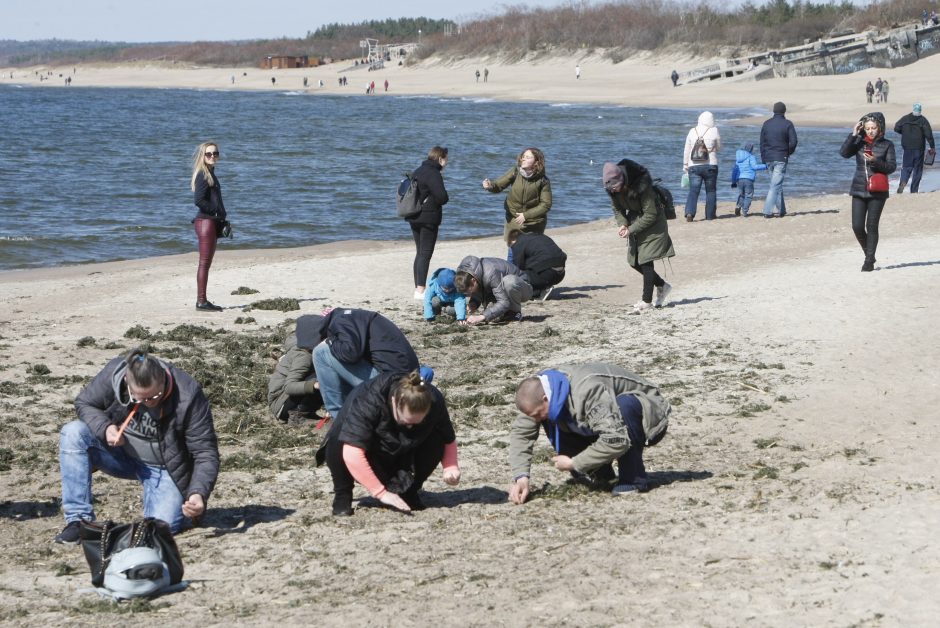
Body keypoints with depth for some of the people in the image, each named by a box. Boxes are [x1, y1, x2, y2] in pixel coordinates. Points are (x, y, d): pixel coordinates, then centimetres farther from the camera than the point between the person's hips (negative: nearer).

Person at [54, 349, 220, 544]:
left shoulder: (188, 396, -29)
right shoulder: (113, 374, -23)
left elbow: (206, 452, -23)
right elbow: (84, 403, -4)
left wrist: (198, 494, -39)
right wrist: (104, 428, -25)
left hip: (163, 468, -3)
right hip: (123, 457, 3)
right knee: (73, 434, -23)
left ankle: (187, 507, 13)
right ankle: (79, 520, -18)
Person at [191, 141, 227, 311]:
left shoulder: (210, 174, 17)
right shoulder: (203, 175, -13)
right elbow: (198, 200, -22)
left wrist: (221, 220, 12)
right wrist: (216, 212, -13)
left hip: (212, 222, 10)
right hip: (206, 221, -10)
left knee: (206, 263, 12)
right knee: (204, 263, -8)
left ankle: (203, 300, 16)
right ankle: (201, 301, -7)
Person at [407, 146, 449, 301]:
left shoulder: (418, 171, 13)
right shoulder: (433, 174, -15)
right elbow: (442, 197, -21)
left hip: (414, 217, 9)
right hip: (428, 218, -9)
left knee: (420, 253, 15)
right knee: (425, 254, -6)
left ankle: (418, 289, 17)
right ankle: (420, 290, -10)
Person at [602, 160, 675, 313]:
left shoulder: (641, 187, -30)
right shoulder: (613, 189, -11)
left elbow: (650, 215, -24)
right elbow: (618, 209, 4)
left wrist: (631, 230, -25)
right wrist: (622, 224, -16)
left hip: (652, 224, -7)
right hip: (635, 223, 7)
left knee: (646, 261, -11)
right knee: (634, 262, 6)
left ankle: (646, 300, -4)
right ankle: (662, 286, 25)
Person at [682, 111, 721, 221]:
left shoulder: (692, 131, 3)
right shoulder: (714, 131, -4)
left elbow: (686, 150, 8)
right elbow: (719, 147, 6)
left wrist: (685, 164, 16)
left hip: (694, 166, 1)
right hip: (710, 165, -1)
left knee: (693, 191, -2)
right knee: (711, 191, 12)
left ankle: (689, 212, -20)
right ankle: (710, 215, 16)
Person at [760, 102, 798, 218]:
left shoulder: (766, 124, 7)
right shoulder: (787, 124, -6)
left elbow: (762, 143, 9)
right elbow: (793, 142, -11)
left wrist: (764, 160, 15)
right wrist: (789, 152, 9)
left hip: (768, 159, 5)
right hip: (781, 159, -5)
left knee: (777, 185, 15)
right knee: (775, 185, -5)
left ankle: (781, 210, 18)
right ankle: (767, 211, -12)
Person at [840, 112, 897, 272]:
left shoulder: (887, 144, 1)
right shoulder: (859, 142, 5)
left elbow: (892, 167, -4)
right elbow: (844, 153, -10)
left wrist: (875, 161, -19)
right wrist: (853, 135, -13)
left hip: (877, 191, -2)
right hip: (859, 189, 2)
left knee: (872, 226, -1)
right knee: (857, 226, -3)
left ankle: (869, 261, 8)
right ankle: (869, 255, 19)